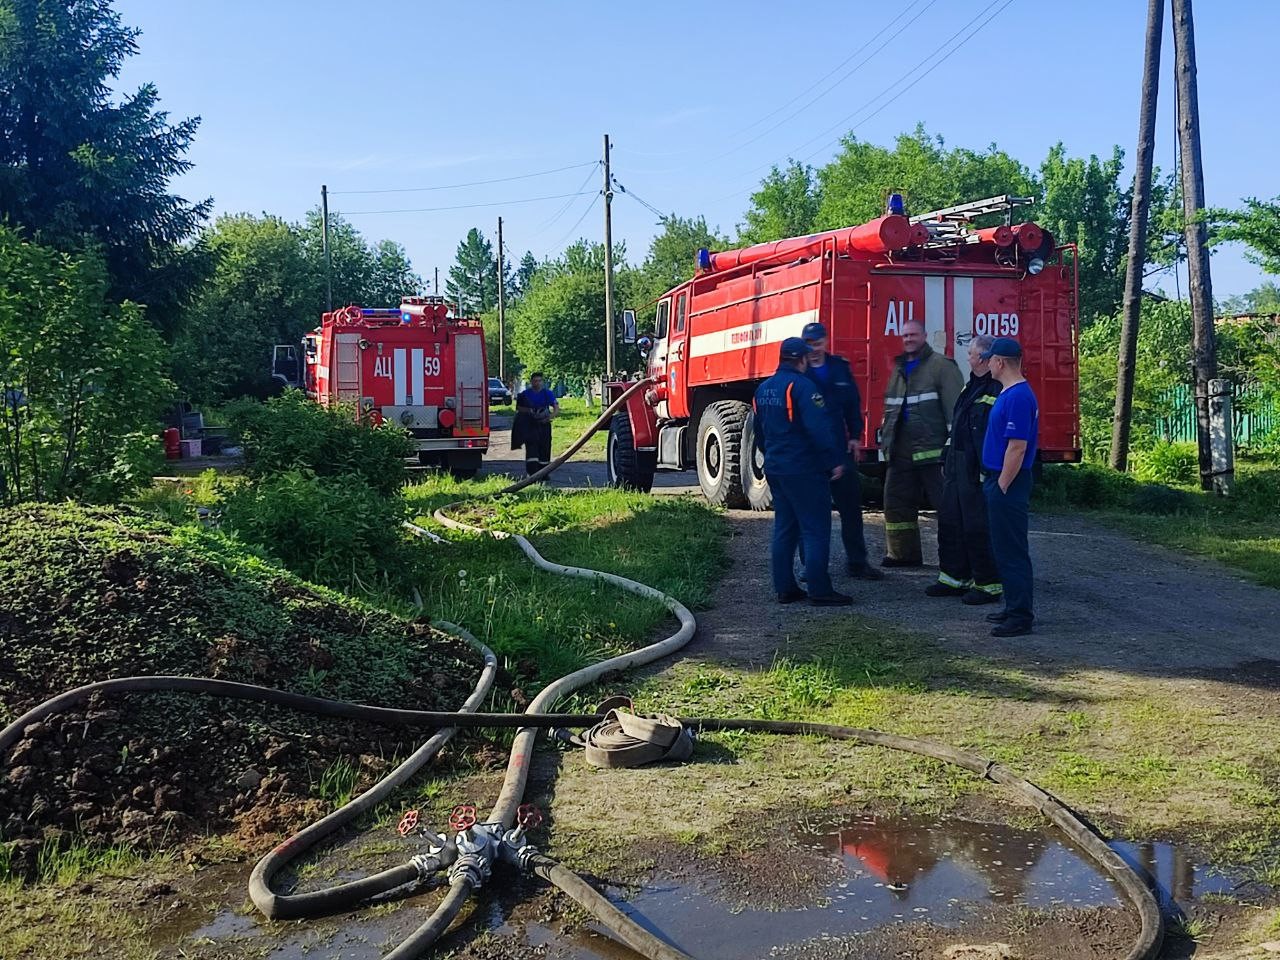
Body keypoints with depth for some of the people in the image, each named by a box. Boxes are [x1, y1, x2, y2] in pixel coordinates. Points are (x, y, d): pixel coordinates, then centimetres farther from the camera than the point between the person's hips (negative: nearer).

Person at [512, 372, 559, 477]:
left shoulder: (547, 393, 2)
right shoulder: (524, 394, 1)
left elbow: (557, 409, -3)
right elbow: (519, 408, 9)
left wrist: (549, 417, -21)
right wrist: (529, 411, -10)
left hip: (543, 424, 2)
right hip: (529, 425, -2)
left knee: (544, 448, 5)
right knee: (531, 448, -12)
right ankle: (532, 473, -14)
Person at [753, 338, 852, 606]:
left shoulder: (763, 389, 12)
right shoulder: (802, 386, -15)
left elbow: (759, 432, 22)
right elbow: (819, 429, -22)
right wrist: (835, 460, -16)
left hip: (774, 469, 9)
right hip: (804, 470, -8)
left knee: (784, 529, 13)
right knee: (816, 530, -4)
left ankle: (784, 589, 14)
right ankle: (819, 591, -5)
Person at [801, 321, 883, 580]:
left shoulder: (840, 367, 9)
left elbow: (853, 403, 12)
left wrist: (855, 436, 7)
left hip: (839, 448, 3)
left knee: (850, 505, 6)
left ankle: (857, 562, 15)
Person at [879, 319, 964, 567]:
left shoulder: (941, 366, -4)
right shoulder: (899, 369, 20)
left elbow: (955, 406, -12)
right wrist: (886, 438, 21)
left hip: (932, 450, -8)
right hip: (901, 451, 8)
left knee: (946, 502, -4)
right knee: (897, 502, 11)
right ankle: (903, 553, 22)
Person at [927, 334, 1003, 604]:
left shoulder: (997, 390, -16)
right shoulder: (972, 385, 16)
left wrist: (987, 471, -25)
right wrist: (947, 460, 21)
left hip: (977, 470, -10)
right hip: (957, 465, 10)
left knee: (978, 528, -3)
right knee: (950, 521, 15)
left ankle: (988, 584, 9)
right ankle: (954, 577, 26)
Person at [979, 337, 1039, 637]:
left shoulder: (1017, 397, -19)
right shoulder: (1011, 393, 13)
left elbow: (1018, 447, -23)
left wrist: (1001, 487, -19)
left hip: (1008, 483, -10)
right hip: (1000, 481, 10)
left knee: (1011, 551, -5)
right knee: (1005, 548, 16)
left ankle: (1020, 617, 1)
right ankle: (1015, 609, 24)